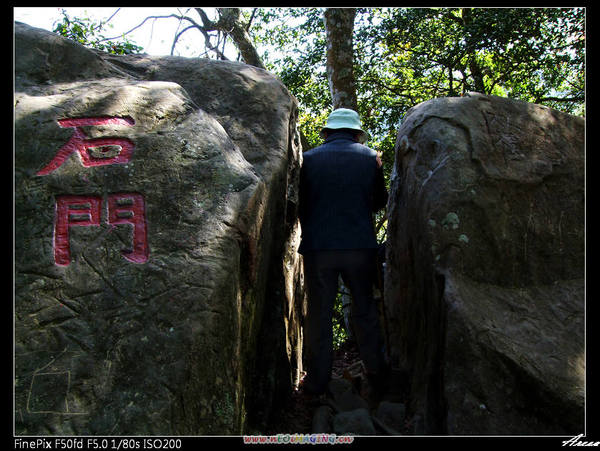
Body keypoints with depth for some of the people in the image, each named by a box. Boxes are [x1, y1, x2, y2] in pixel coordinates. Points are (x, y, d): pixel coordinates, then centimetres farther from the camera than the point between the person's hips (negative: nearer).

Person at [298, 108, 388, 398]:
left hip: (318, 247, -1)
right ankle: (376, 372, 25)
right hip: (360, 246, 1)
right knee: (365, 309, 15)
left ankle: (317, 382, 15)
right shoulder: (370, 157, 3)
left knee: (319, 313, 8)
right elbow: (380, 201, 11)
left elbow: (301, 204, 3)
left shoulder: (310, 159, -1)